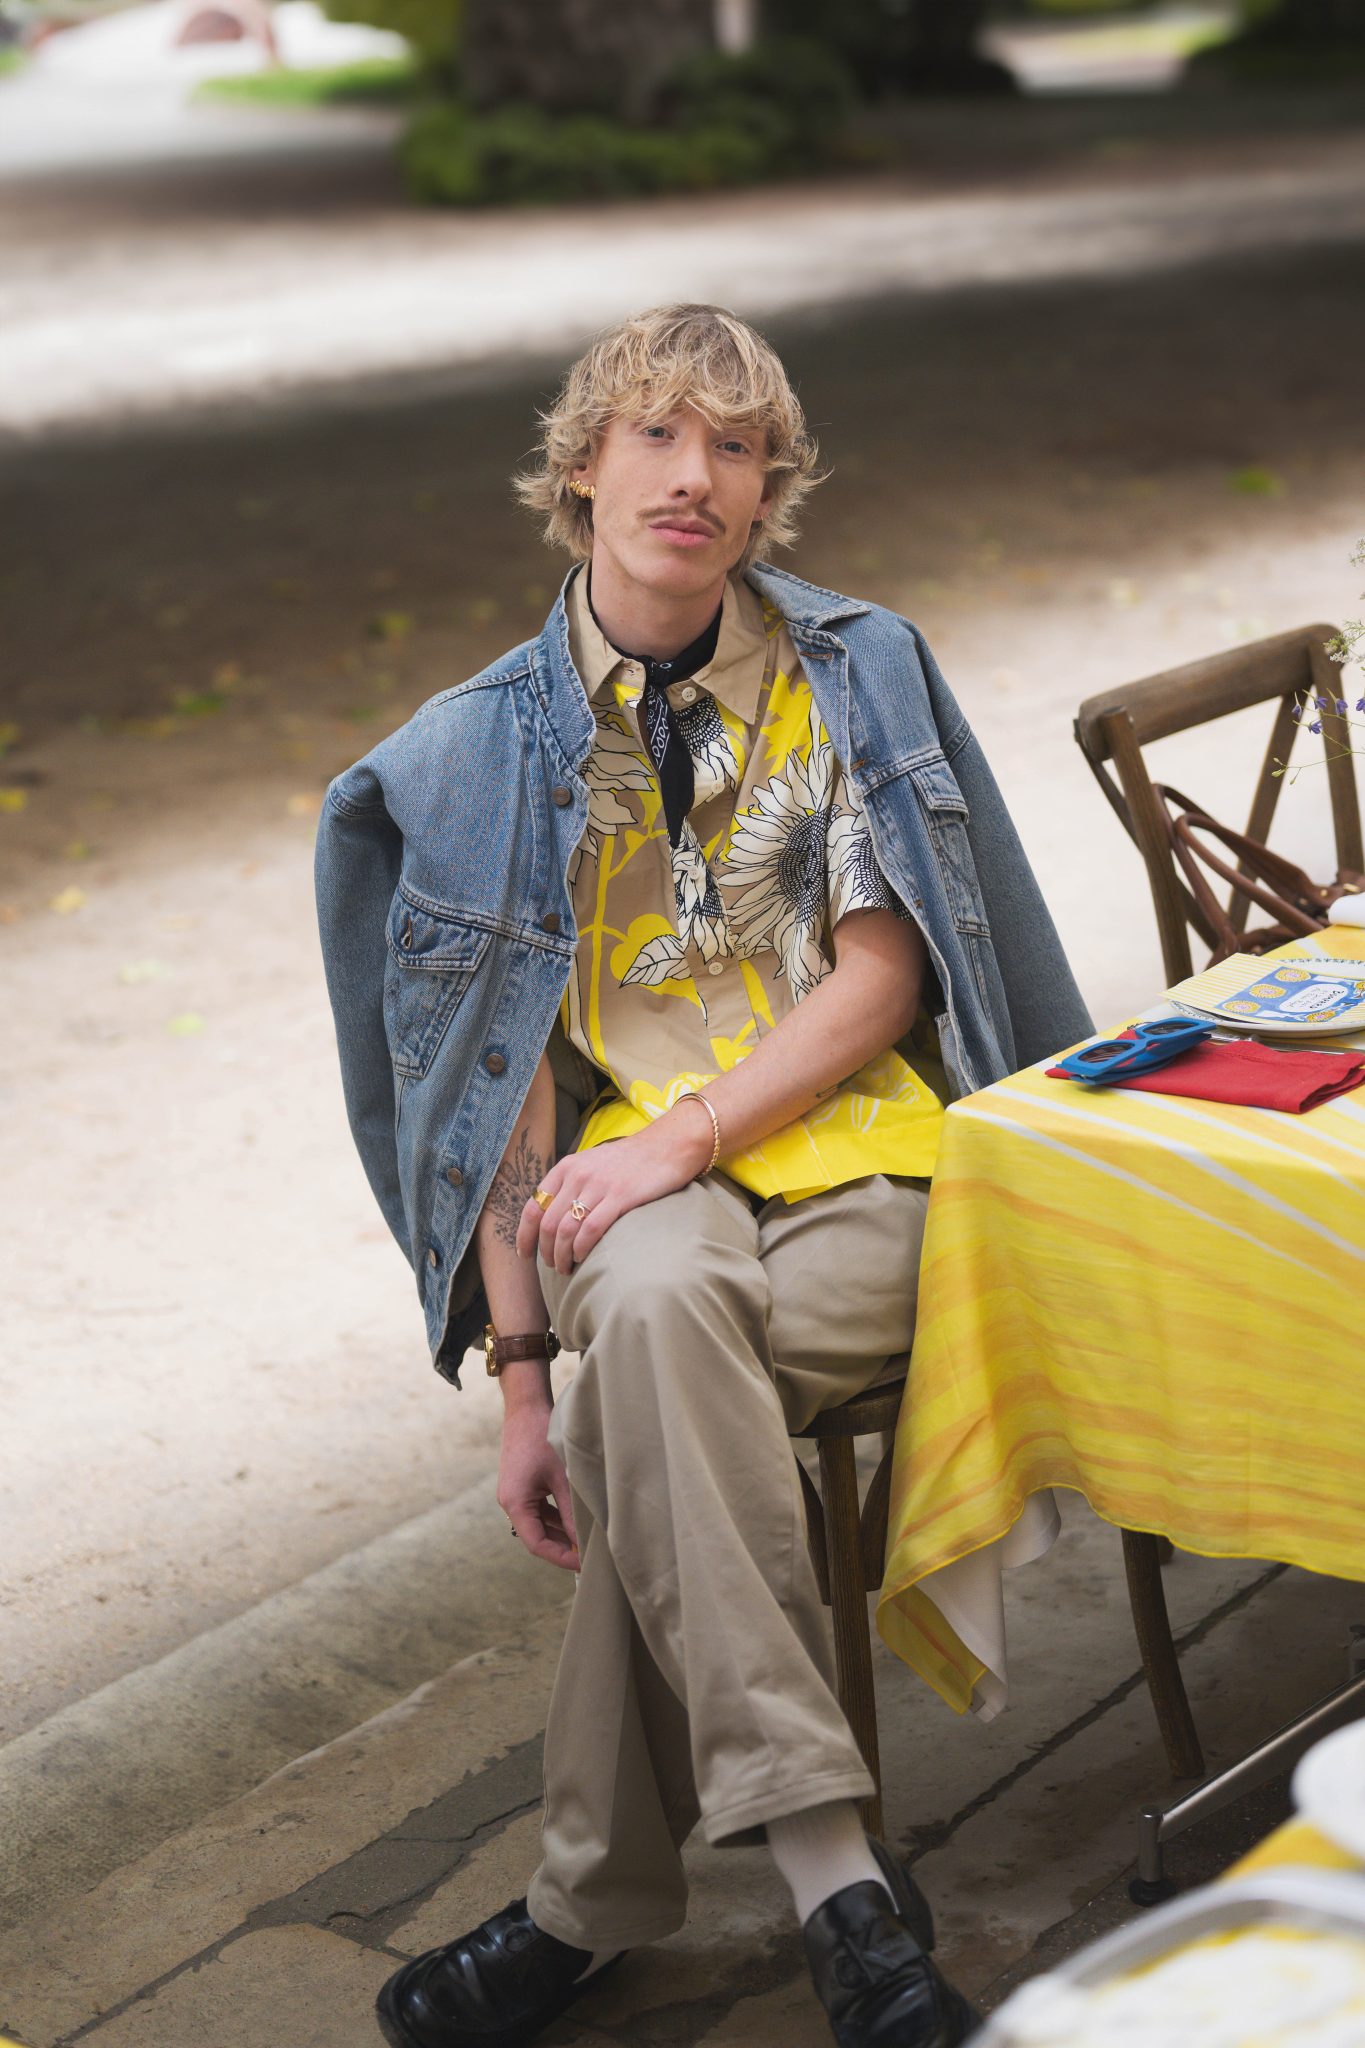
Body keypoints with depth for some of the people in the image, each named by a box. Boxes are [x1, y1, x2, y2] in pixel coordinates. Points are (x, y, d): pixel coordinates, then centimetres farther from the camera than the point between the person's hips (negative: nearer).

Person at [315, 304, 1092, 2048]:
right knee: (659, 1308, -37)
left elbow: (879, 974, 0)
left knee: (649, 1397, -33)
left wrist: (681, 1136, -15)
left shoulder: (853, 678, 7)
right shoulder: (486, 750, 7)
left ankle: (597, 1896, -22)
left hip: (859, 1149, 0)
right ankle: (827, 1865, -38)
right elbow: (500, 1075, 3)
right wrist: (519, 1373, -4)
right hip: (634, 1182, 1)